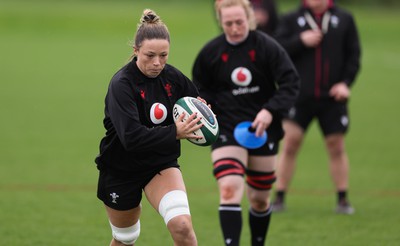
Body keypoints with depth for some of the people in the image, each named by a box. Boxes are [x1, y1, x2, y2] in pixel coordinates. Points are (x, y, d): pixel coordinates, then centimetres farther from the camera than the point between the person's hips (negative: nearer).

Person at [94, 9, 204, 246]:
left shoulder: (173, 77, -9)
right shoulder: (122, 84, -23)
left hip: (162, 164, 2)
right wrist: (174, 133, -44)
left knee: (182, 225, -24)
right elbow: (131, 137, -35)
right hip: (121, 170, -2)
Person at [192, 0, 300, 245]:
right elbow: (200, 88, 12)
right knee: (229, 189, -22)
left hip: (263, 130, 1)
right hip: (227, 130, 0)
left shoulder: (267, 46, -9)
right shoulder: (210, 51, -3)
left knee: (260, 199, 11)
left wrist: (271, 110, -24)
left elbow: (291, 82, -10)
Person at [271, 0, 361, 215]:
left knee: (337, 147, 5)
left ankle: (343, 200, 16)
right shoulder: (291, 20, 4)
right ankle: (279, 199, 3)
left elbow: (353, 54, 6)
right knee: (290, 144, -5)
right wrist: (301, 41, -18)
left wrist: (346, 82, -6)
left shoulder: (344, 20, 7)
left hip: (332, 97, 1)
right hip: (299, 97, -1)